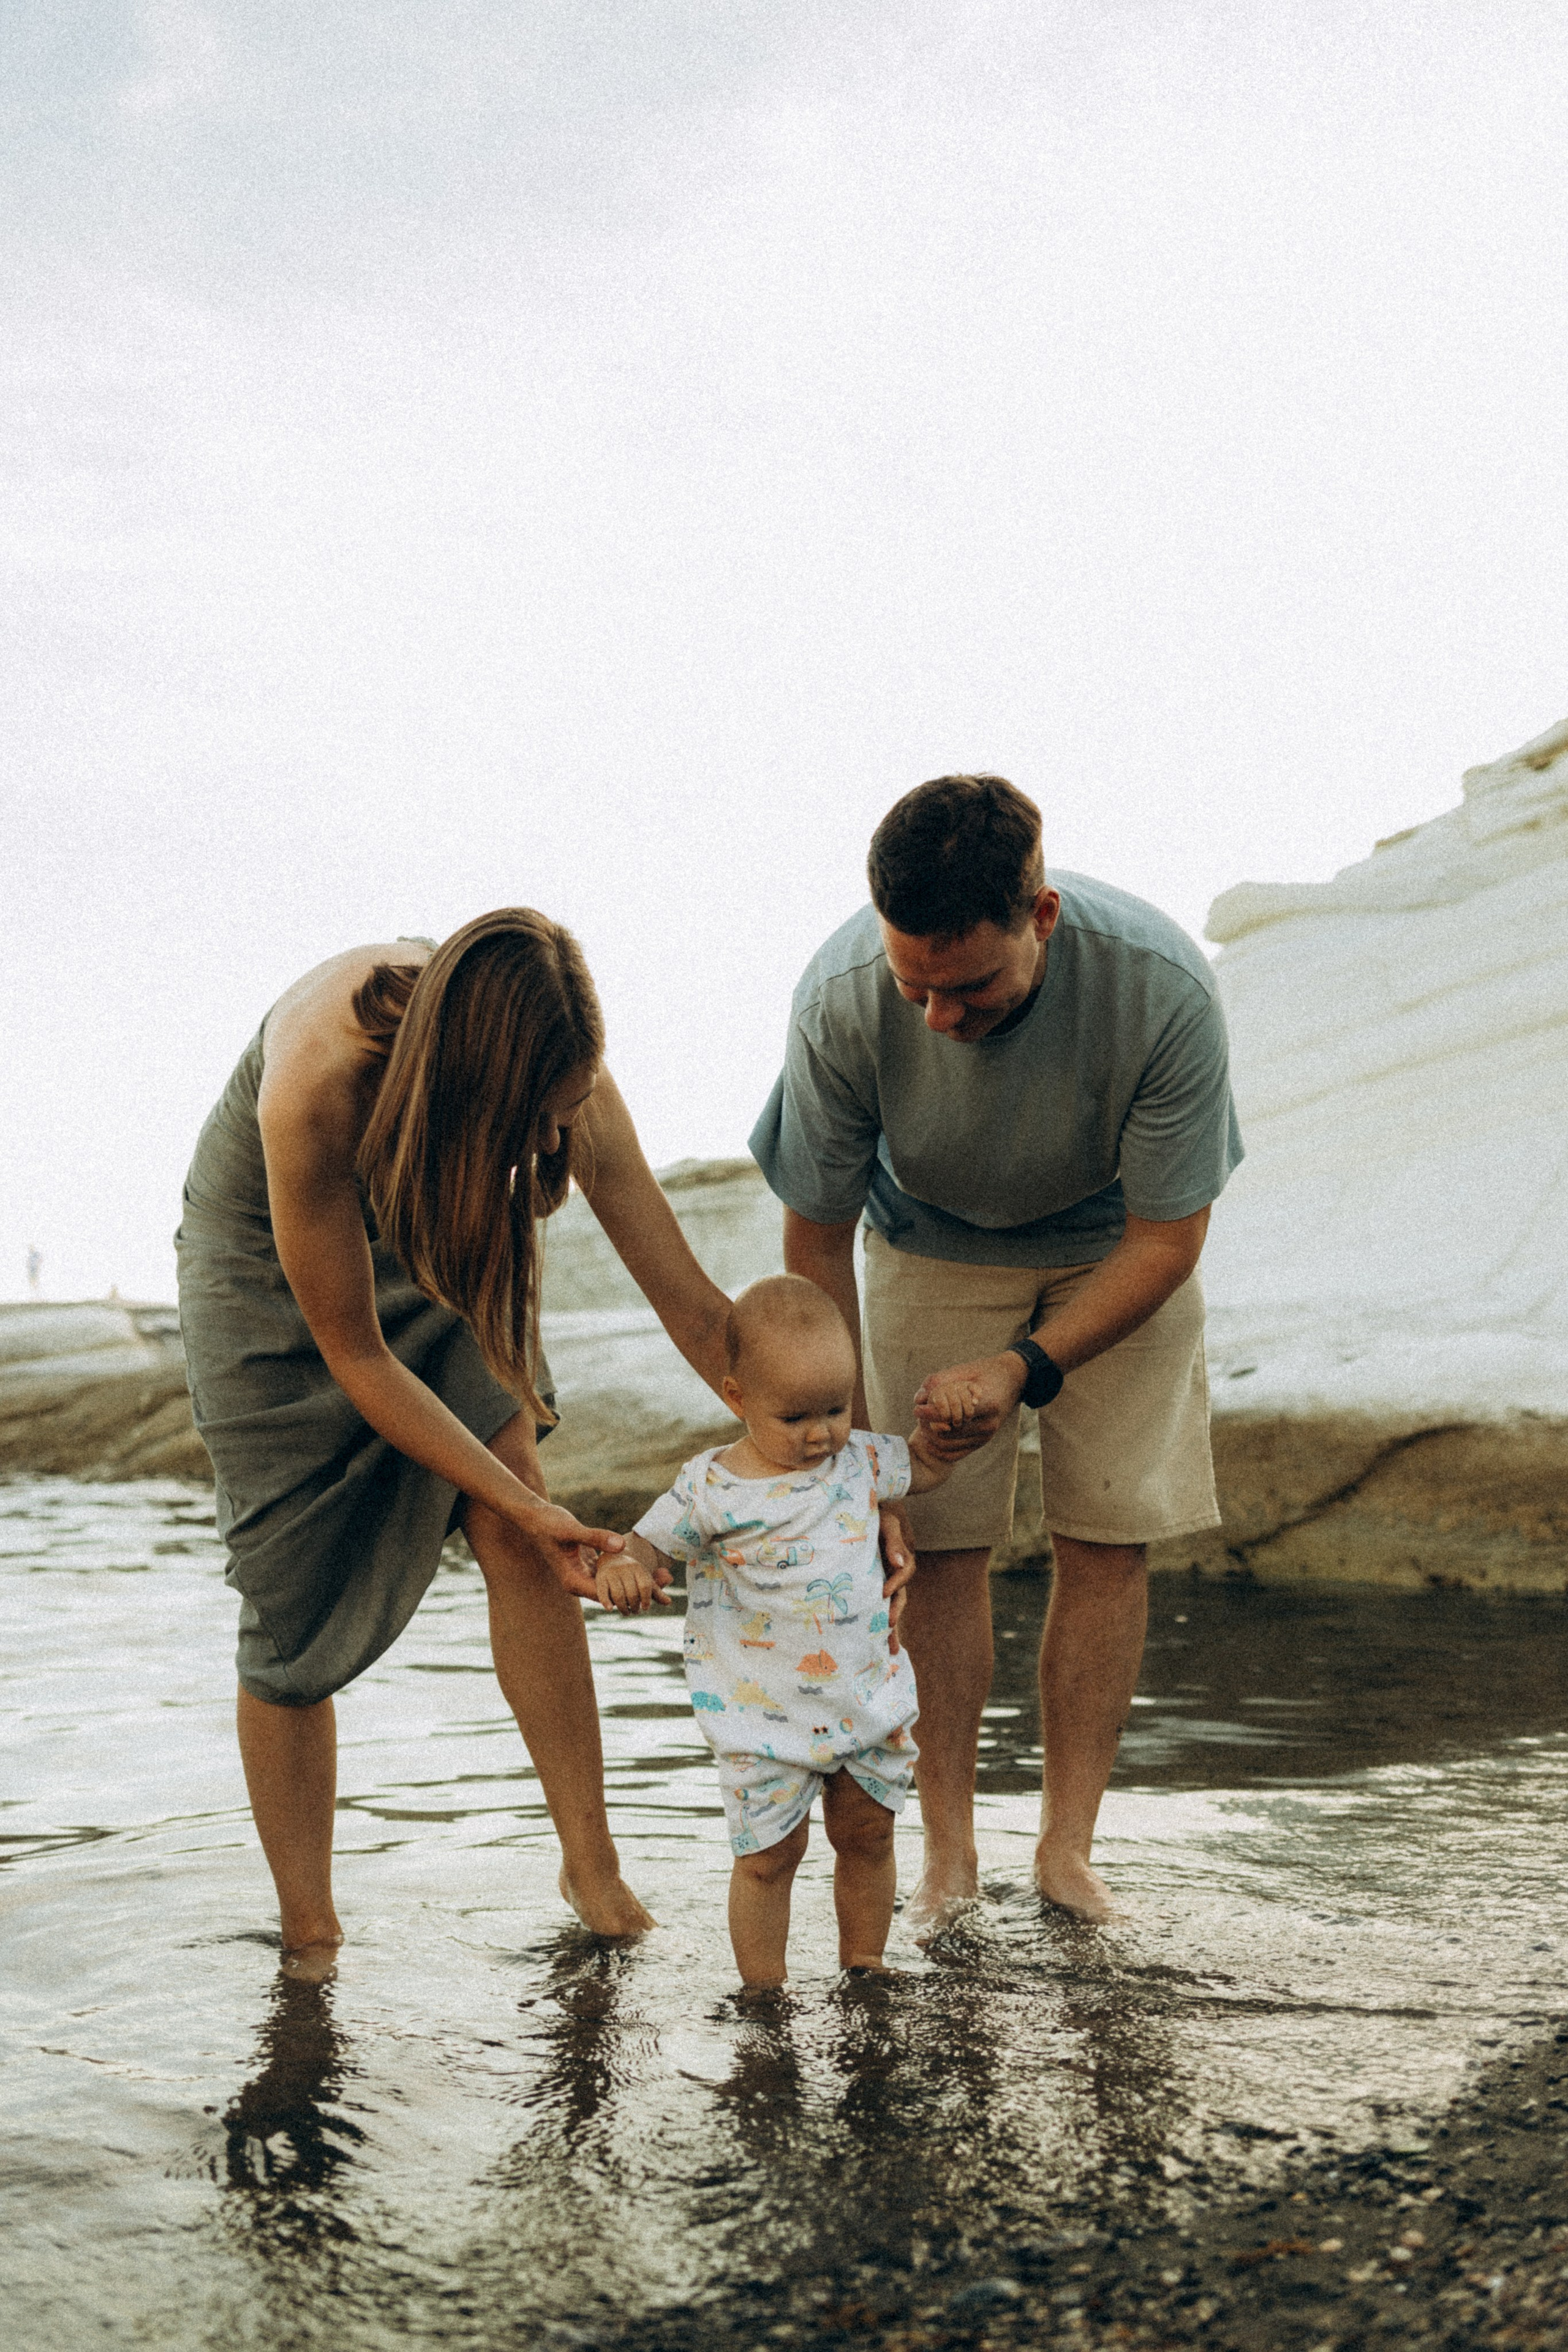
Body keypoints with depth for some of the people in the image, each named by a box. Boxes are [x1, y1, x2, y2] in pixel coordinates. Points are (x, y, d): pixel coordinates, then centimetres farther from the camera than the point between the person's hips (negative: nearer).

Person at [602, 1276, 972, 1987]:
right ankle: (764, 1992, 20)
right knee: (768, 1855, 3)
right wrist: (622, 1570, -32)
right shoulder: (712, 1489, -16)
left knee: (867, 1837, 16)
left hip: (868, 1699, 5)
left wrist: (945, 1417, -1)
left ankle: (863, 1968, 35)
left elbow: (926, 1466, 18)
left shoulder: (857, 1461, 0)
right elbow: (646, 1546, -9)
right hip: (764, 1720, -4)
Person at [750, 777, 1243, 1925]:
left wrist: (1026, 1367, -31)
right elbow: (816, 1236, -18)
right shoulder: (842, 997, -33)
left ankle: (1068, 1844, 12)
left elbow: (1168, 1237, -22)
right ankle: (947, 1848, 10)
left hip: (1117, 1249, 0)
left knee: (1110, 1531, -2)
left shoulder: (1162, 988, -37)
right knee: (940, 1534, -4)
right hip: (934, 1245, 0)